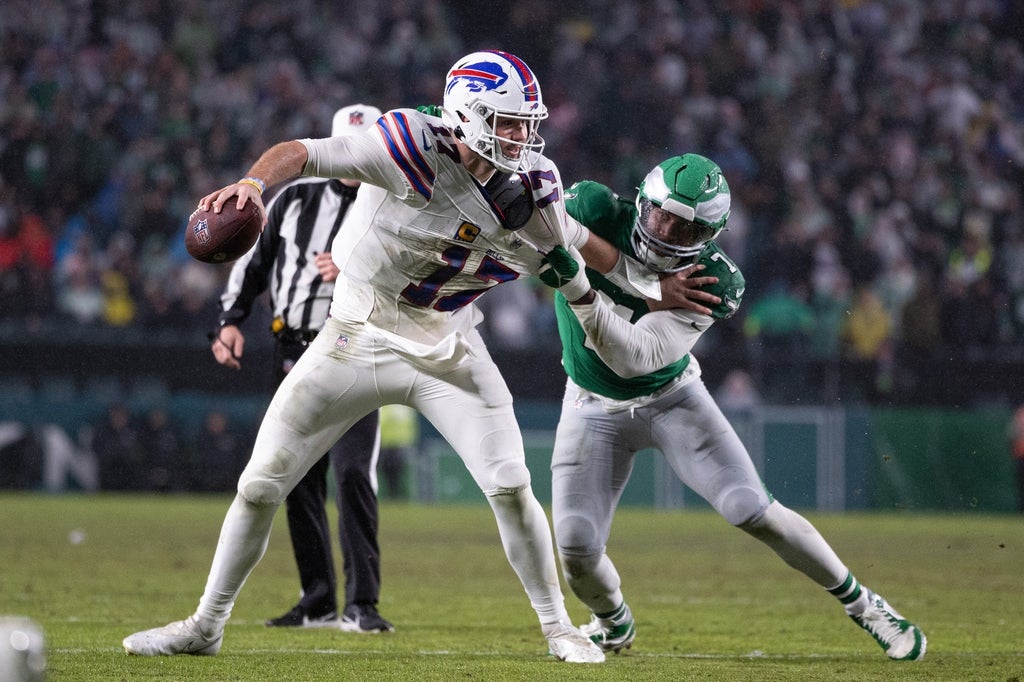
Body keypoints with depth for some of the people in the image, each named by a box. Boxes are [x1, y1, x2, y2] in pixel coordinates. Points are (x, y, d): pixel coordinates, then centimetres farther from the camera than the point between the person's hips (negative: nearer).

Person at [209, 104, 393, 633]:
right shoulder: (296, 199, 12)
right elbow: (253, 261, 16)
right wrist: (230, 321, 5)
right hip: (293, 354, 5)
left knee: (353, 472, -17)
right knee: (299, 479, 6)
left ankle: (361, 604, -15)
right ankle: (318, 602, 15)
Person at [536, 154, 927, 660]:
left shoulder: (711, 281, -26)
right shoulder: (595, 211, -21)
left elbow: (635, 358, -34)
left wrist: (581, 290, -50)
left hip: (671, 399, -1)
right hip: (594, 407, 1)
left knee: (754, 513, -11)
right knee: (577, 552, -8)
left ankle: (860, 602, 10)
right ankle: (613, 623, 28)